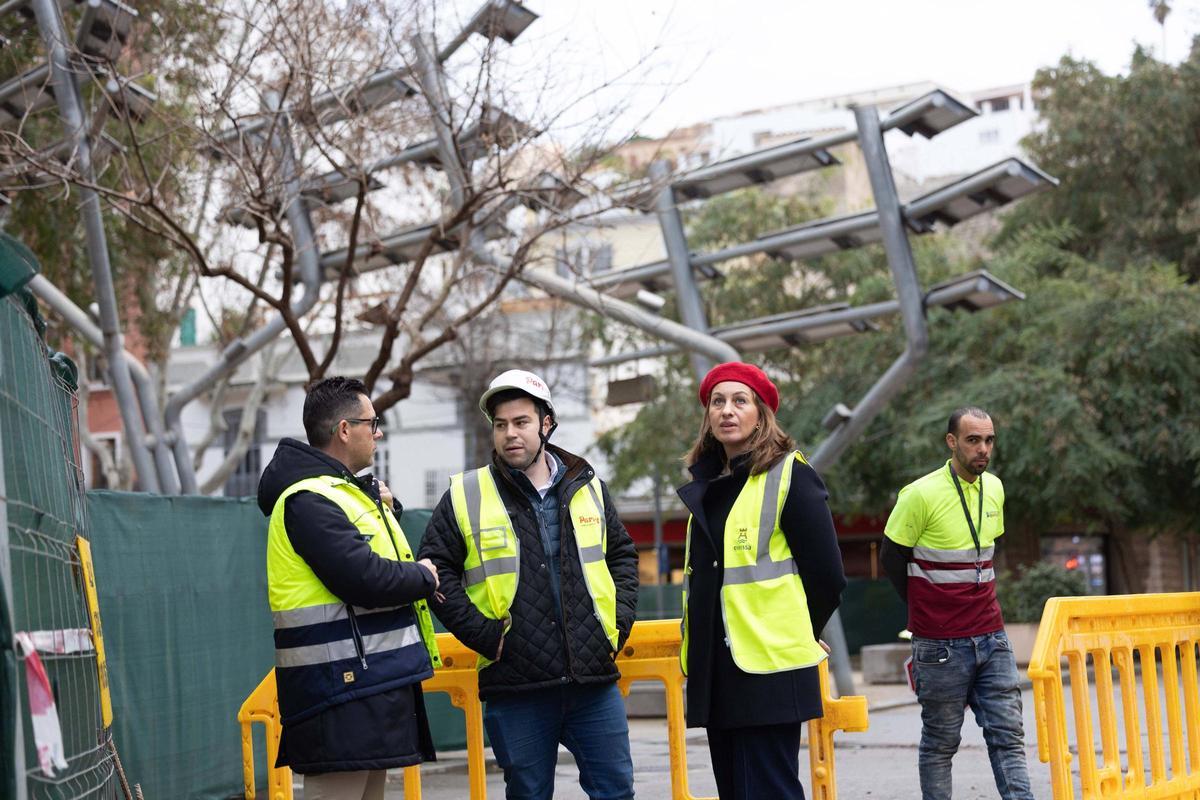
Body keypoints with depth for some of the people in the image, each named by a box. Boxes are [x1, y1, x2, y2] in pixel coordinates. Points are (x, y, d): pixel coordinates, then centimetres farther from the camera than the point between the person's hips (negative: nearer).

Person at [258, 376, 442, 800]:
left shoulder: (343, 491, 19)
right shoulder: (308, 501, -15)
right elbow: (364, 579, -23)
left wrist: (382, 507, 7)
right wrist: (424, 577, -6)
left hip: (372, 683, 11)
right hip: (342, 690, -11)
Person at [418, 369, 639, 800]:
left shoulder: (589, 488, 11)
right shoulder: (464, 498, 1)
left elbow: (622, 554, 22)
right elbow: (436, 571, 1)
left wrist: (620, 620, 8)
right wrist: (484, 634, -7)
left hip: (594, 679, 2)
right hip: (515, 687, -2)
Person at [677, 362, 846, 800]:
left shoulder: (789, 476, -5)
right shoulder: (706, 482, 16)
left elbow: (826, 576, -7)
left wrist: (795, 636, 5)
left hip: (768, 673, -8)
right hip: (714, 674, 8)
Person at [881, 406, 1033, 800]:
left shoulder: (994, 489, 8)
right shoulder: (921, 494, -13)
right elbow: (891, 557, -3)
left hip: (991, 636, 6)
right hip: (942, 645, -6)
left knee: (1008, 737, 2)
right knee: (940, 743, 3)